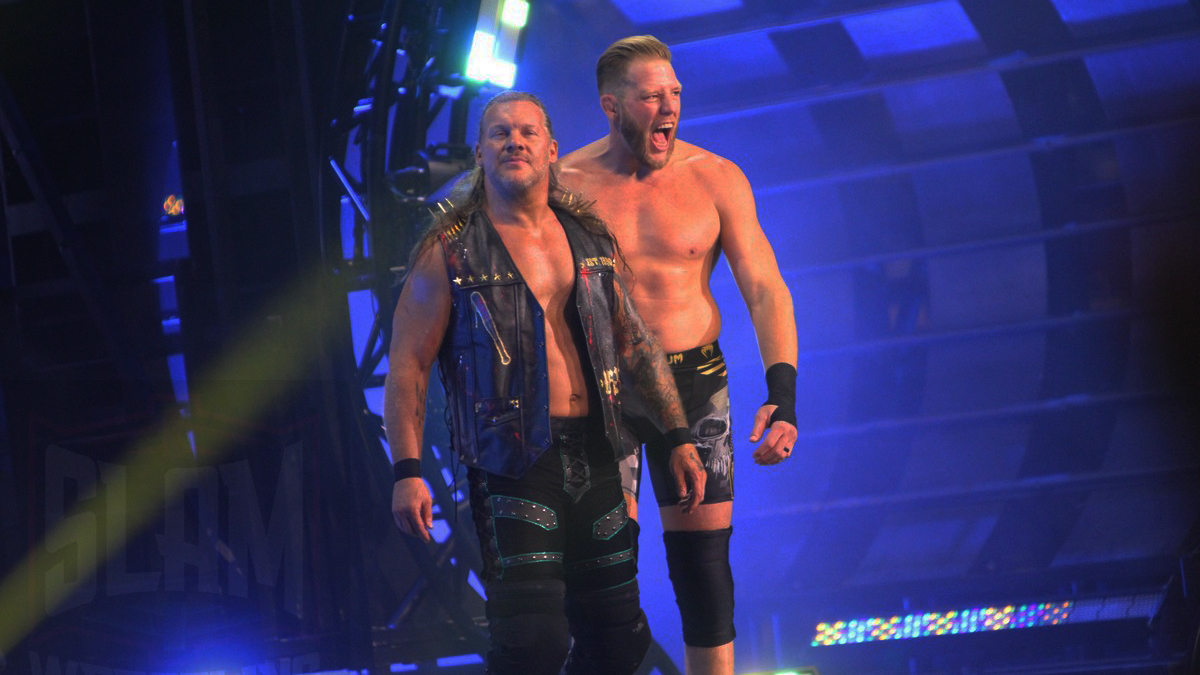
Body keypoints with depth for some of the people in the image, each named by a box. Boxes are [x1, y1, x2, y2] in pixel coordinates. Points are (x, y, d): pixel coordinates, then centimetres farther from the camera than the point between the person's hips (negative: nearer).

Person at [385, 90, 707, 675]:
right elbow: (406, 366, -4)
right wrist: (407, 471, -14)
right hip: (512, 466, -5)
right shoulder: (449, 253, -1)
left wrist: (680, 438, 15)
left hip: (594, 458, 5)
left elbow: (636, 342, 20)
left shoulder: (591, 241, 13)